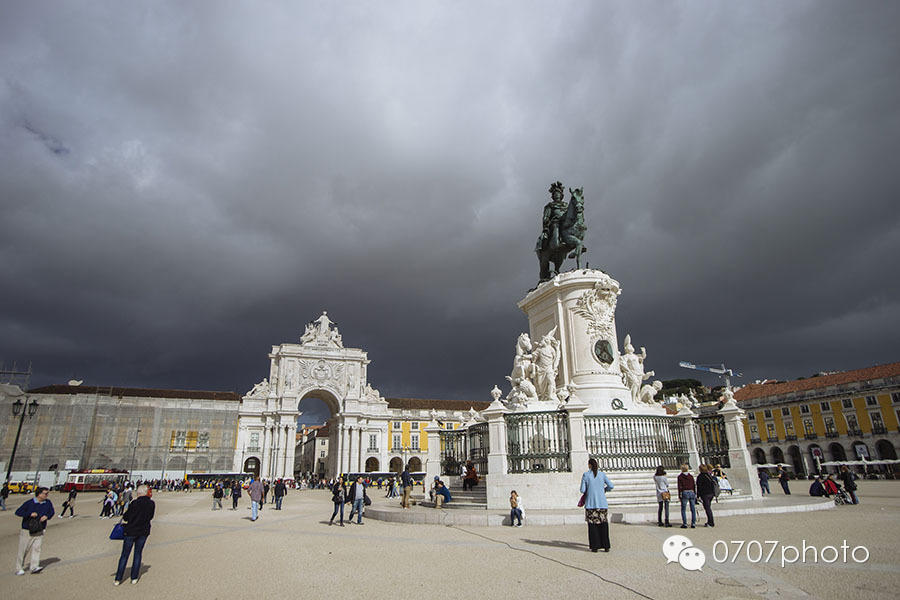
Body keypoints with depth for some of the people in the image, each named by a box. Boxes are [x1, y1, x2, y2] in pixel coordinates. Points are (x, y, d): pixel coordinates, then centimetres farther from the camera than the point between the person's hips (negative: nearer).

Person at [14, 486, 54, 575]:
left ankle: (34, 567, -8)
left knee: (36, 548, -7)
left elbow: (51, 512, 13)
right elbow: (18, 512, -11)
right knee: (23, 550, 6)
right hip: (27, 531, -2)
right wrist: (30, 514, -22)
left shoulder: (48, 503, 2)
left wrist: (47, 516, -8)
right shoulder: (29, 503, -9)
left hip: (39, 532, 2)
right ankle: (19, 569, 20)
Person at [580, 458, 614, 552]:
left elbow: (582, 490, -5)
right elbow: (610, 486, 1)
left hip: (590, 504, -2)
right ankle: (606, 546, 7)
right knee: (603, 525, 8)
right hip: (602, 503, 2)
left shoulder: (585, 475, -4)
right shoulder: (602, 474, 2)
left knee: (592, 525, 4)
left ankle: (595, 546, 4)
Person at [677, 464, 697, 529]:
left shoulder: (680, 477, -3)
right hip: (692, 492, 3)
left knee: (683, 509, 4)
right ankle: (693, 524, 8)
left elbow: (680, 487, -5)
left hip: (684, 493, -3)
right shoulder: (691, 476, 6)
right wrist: (695, 494, 15)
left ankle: (685, 524, 0)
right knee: (693, 509, 9)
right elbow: (694, 486, 7)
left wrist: (679, 496, -1)